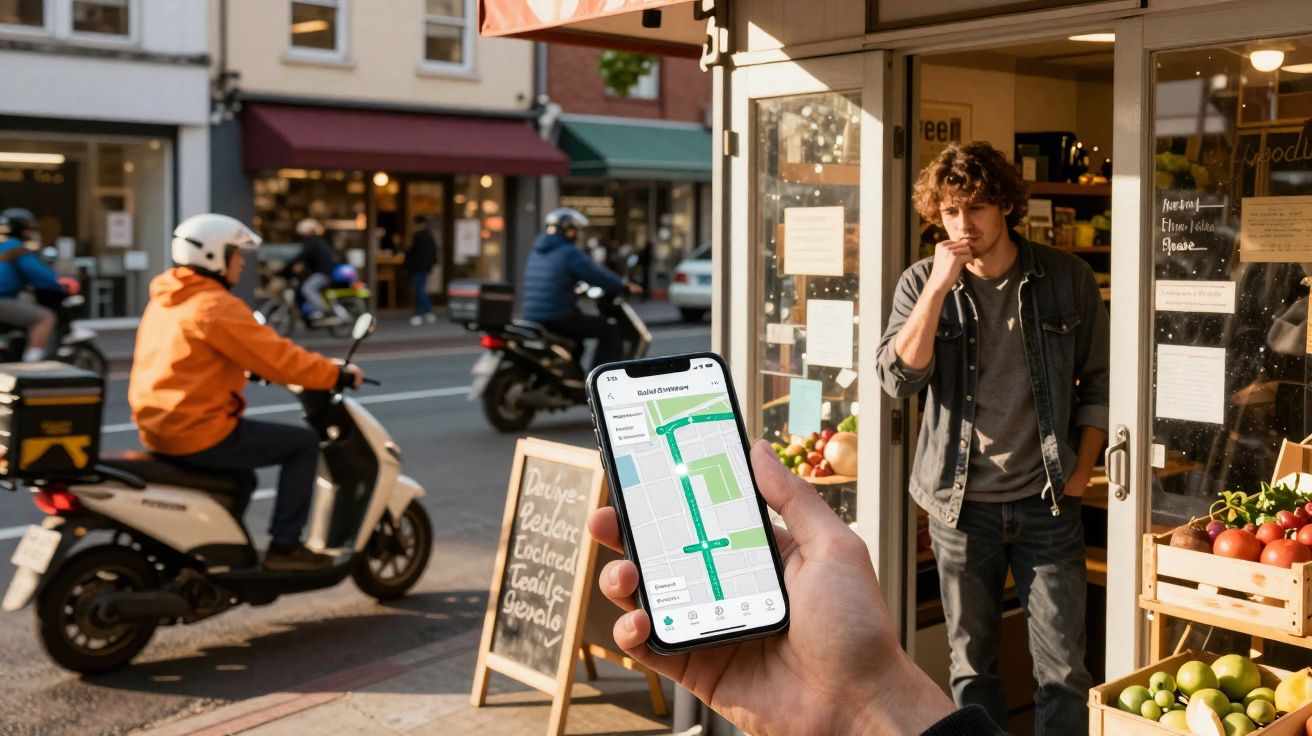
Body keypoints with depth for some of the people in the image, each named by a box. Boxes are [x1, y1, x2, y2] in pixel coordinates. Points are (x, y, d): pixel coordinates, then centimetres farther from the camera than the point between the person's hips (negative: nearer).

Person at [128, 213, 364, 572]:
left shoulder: (164, 300, 12)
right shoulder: (217, 306, -16)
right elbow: (278, 358, -17)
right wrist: (337, 375, -7)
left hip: (159, 431, 10)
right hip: (199, 434, -10)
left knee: (244, 438, 35)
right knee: (304, 442, 0)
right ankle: (284, 545, -1)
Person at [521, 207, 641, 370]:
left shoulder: (536, 253, 16)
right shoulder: (569, 253, -10)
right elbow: (596, 275, -10)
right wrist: (625, 286, 5)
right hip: (559, 319, -9)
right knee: (609, 331, 1)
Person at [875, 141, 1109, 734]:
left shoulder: (1066, 279, 0)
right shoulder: (922, 284, 0)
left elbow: (1099, 380, 8)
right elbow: (898, 379, -14)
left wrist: (1081, 470, 2)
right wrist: (940, 287, -20)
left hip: (1047, 501, 0)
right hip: (960, 501, 1)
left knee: (1062, 667, 1)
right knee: (971, 663, 11)